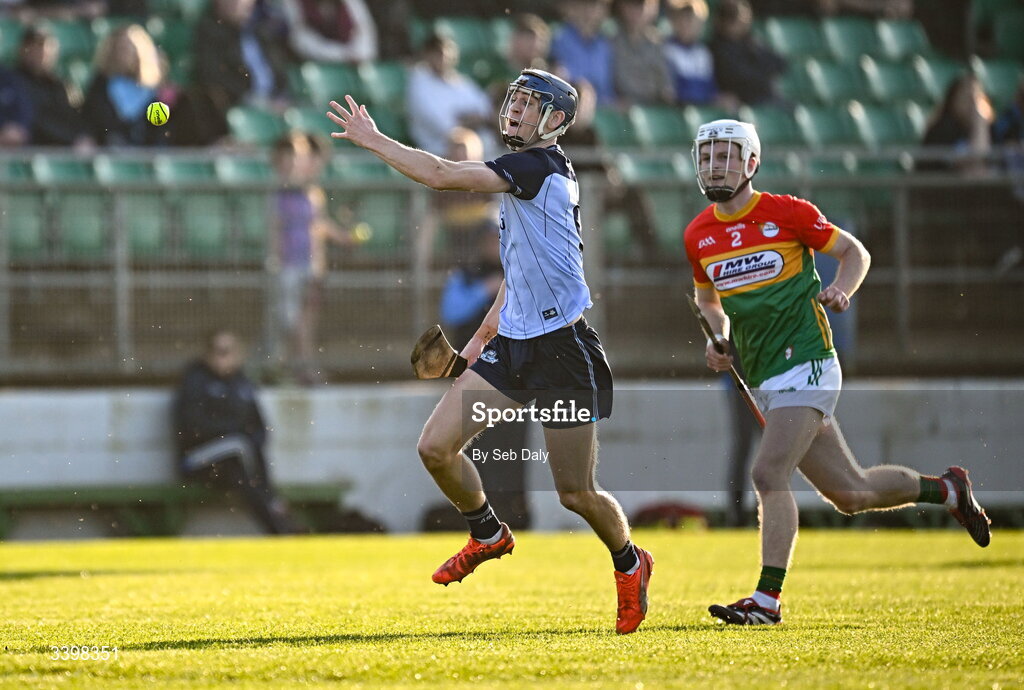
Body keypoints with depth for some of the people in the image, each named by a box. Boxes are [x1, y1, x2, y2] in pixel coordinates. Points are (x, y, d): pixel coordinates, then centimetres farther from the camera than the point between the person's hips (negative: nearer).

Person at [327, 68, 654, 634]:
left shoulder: (542, 168, -16)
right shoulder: (521, 175, 14)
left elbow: (440, 175, -21)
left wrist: (371, 140, -11)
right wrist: (484, 334, 27)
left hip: (562, 351, -9)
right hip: (513, 344, 9)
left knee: (576, 493, -1)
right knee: (435, 447, -2)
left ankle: (630, 564, 27)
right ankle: (488, 535, 23)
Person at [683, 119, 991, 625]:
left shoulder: (787, 213, -7)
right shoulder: (698, 235, 8)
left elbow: (854, 252, 4)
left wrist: (841, 291, -15)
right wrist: (718, 340, 7)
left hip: (805, 365, -6)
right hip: (764, 382, 6)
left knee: (768, 475, -20)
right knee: (849, 493, 10)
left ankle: (767, 599, -16)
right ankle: (946, 490, 33)